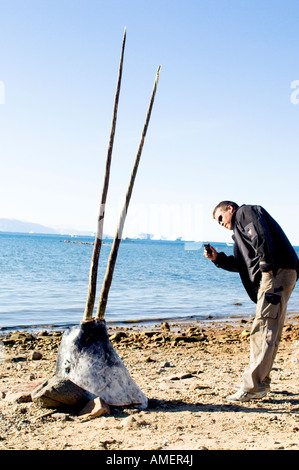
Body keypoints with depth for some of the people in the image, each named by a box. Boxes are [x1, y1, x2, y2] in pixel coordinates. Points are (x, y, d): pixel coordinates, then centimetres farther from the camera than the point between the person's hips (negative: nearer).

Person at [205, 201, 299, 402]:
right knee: (265, 332, 11)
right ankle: (260, 384, 17)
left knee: (265, 329, -13)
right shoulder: (239, 230, 31)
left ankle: (253, 386, -14)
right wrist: (218, 258, 15)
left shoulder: (246, 211, 4)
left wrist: (267, 266, -16)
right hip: (272, 275, 10)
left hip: (278, 272, -10)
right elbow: (241, 264, 25)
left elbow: (261, 237, -15)